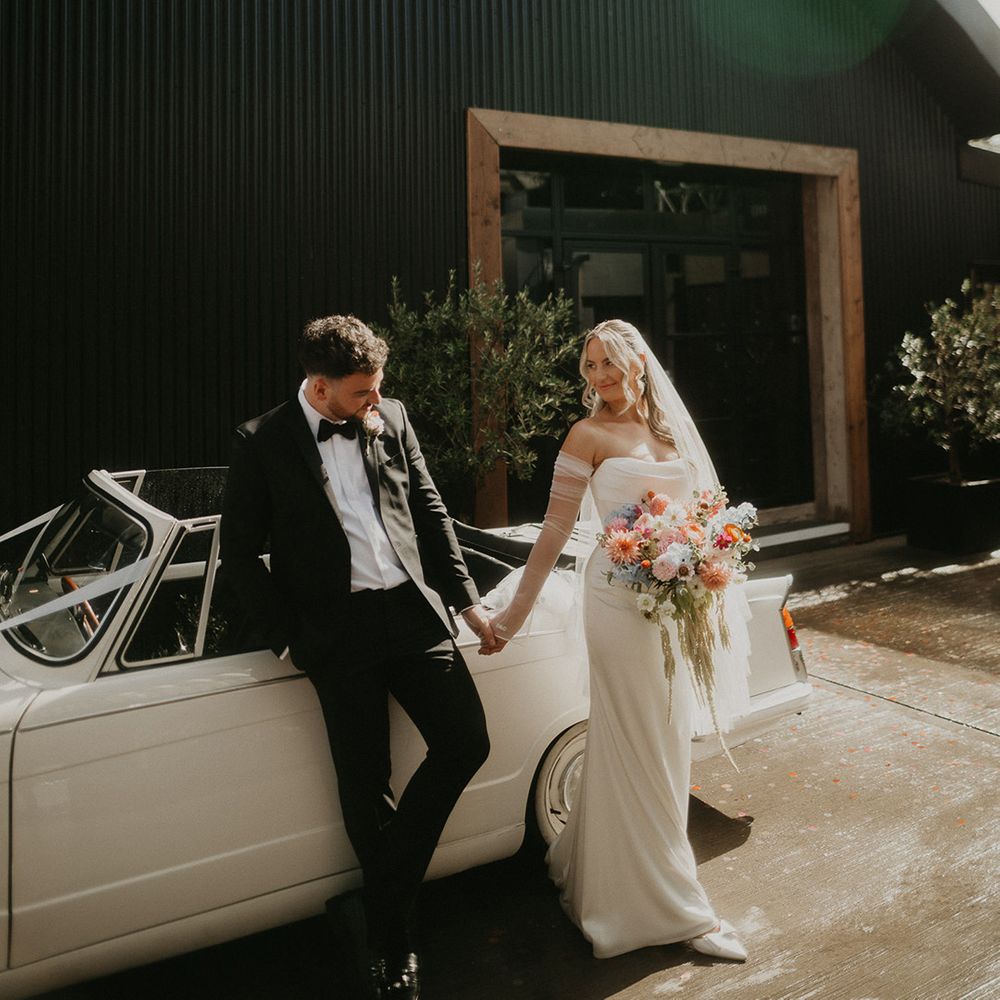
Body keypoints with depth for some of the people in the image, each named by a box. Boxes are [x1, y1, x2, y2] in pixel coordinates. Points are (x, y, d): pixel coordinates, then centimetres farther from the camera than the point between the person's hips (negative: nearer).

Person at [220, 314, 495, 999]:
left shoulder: (390, 419, 7)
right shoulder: (264, 442, -2)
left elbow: (431, 514, 11)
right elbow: (240, 555, 1)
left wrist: (468, 600, 9)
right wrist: (290, 636, -4)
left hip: (414, 611, 4)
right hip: (339, 632, -3)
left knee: (468, 743, 0)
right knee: (367, 786, 6)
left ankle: (385, 885, 23)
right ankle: (391, 941, 29)